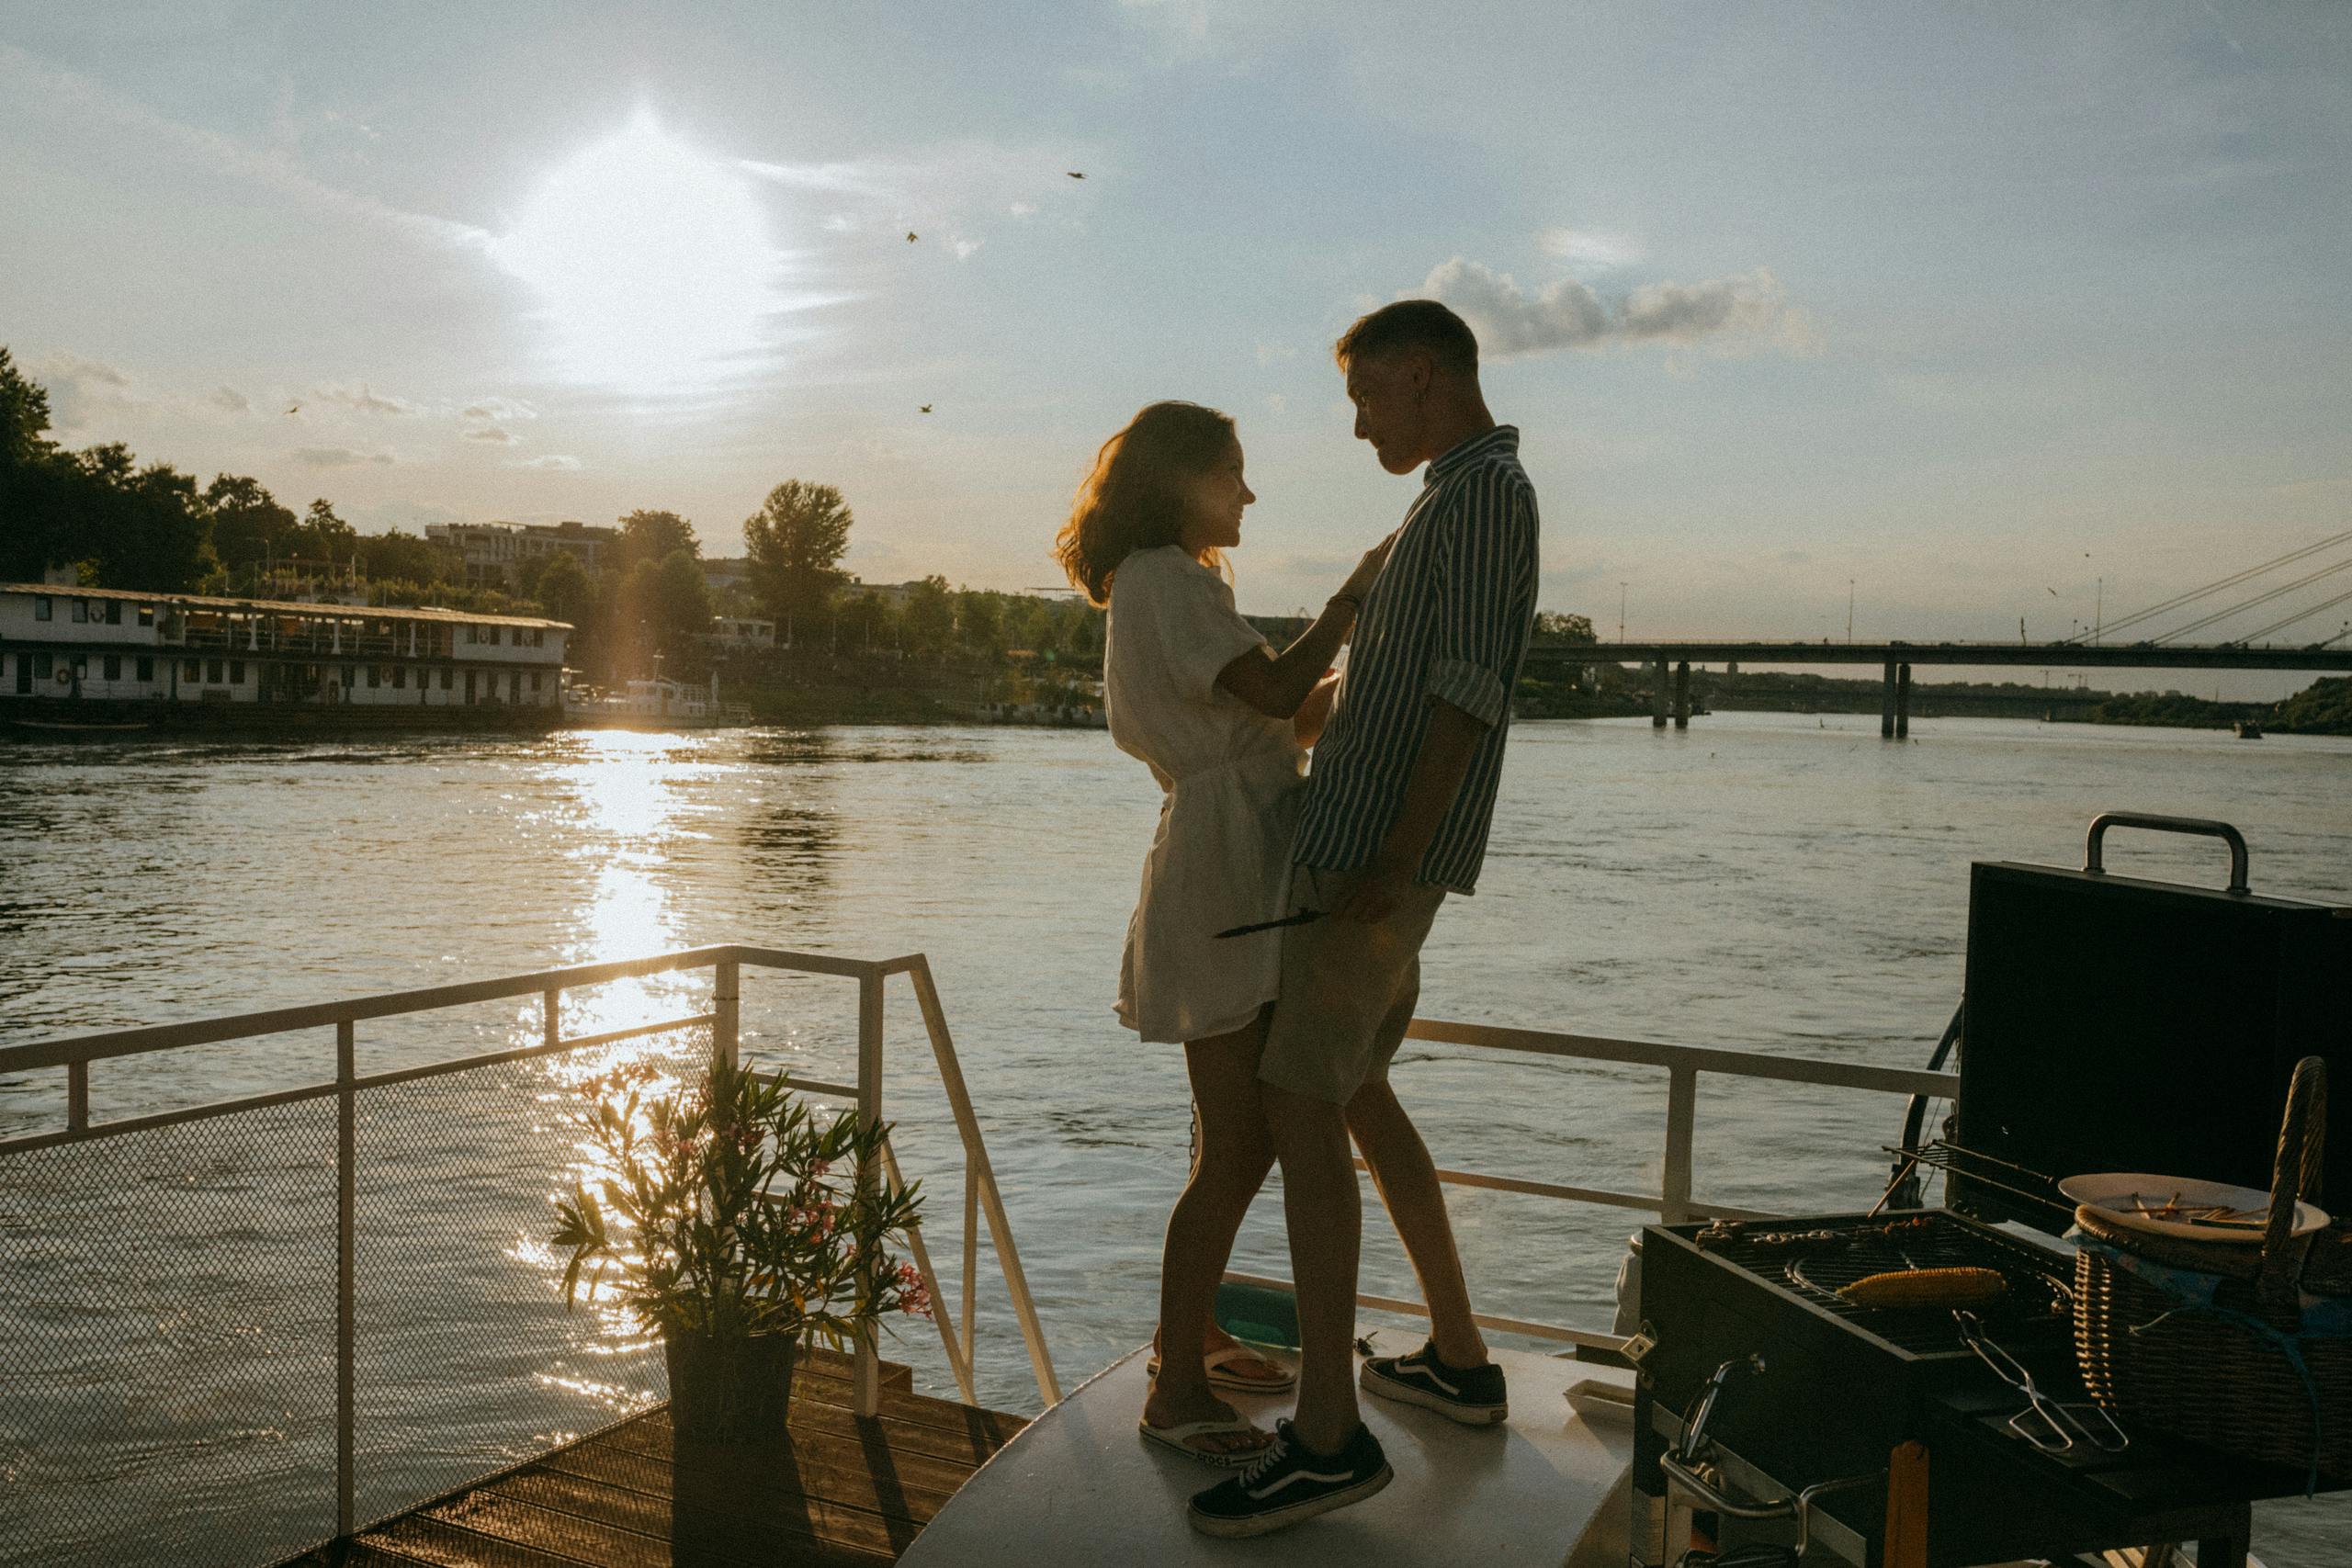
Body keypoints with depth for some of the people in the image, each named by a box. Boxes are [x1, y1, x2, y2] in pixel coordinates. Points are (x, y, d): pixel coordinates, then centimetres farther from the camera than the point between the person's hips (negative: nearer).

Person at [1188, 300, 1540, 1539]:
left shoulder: (1485, 488, -10)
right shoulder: (1454, 503, 22)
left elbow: (1468, 692, -20)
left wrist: (1395, 868, -25)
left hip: (1383, 857, -11)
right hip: (1355, 844, 11)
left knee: (1297, 1104, -13)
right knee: (1353, 1092, 17)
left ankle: (1326, 1434, -9)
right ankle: (1458, 1357, 25)